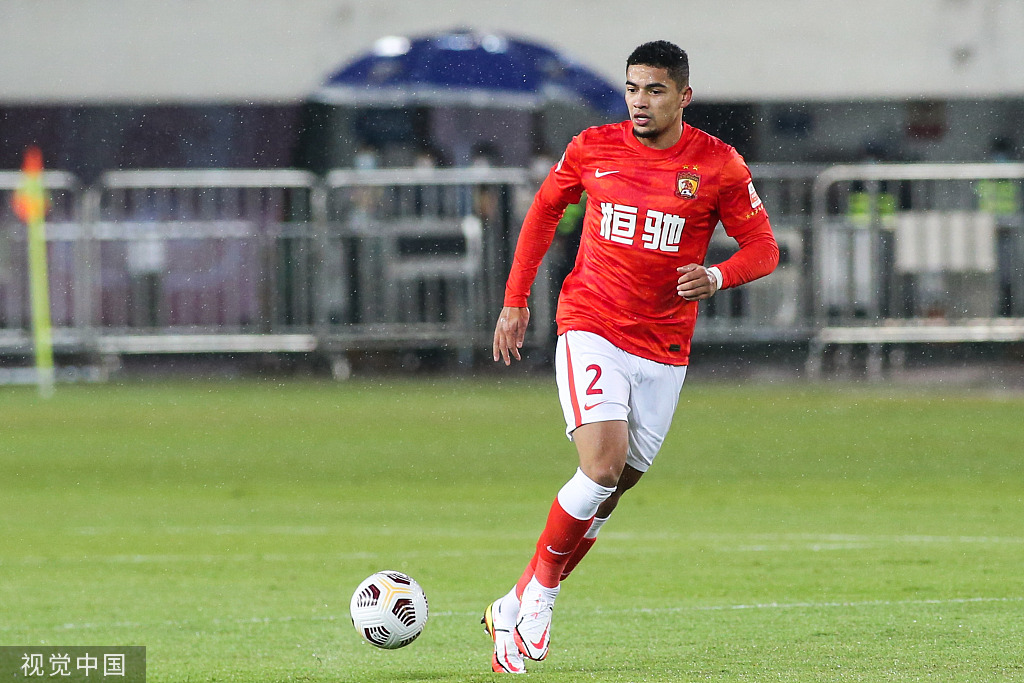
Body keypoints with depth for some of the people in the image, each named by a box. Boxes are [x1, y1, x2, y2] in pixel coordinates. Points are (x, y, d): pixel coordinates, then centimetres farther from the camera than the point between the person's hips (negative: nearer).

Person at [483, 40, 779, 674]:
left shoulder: (719, 165, -3)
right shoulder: (592, 148, 0)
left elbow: (763, 247, 2)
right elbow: (544, 212, 16)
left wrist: (716, 276, -20)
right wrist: (516, 302, 14)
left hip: (664, 352, 2)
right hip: (591, 330, -2)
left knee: (611, 491, 5)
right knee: (604, 467, -21)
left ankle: (517, 608, 18)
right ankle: (539, 590, -3)